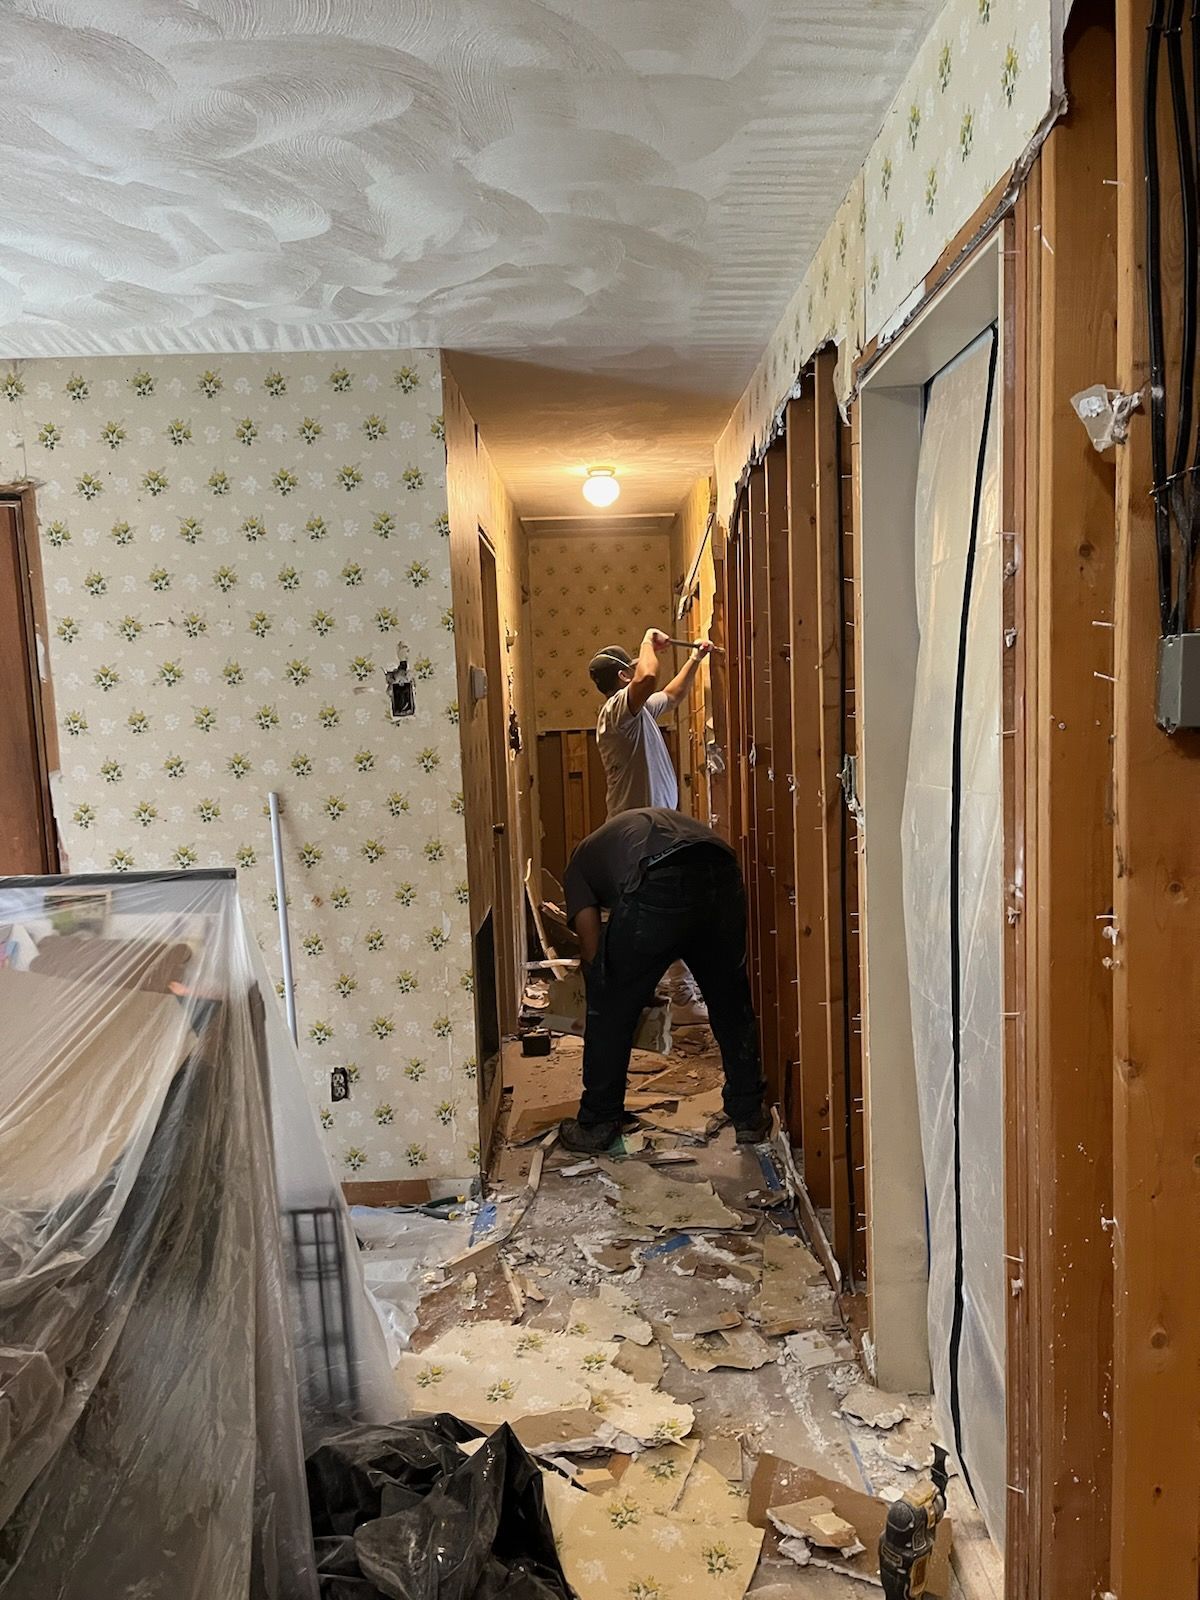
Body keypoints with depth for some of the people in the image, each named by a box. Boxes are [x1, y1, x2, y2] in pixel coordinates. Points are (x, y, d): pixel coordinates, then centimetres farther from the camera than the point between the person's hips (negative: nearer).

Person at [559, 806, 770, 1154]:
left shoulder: (580, 860, 31)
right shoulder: (658, 817, 45)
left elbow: (591, 944, 17)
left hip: (661, 887, -4)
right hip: (723, 874, 5)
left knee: (611, 1010, 16)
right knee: (731, 1000, 24)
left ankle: (597, 1124, 29)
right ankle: (749, 1115, 36)